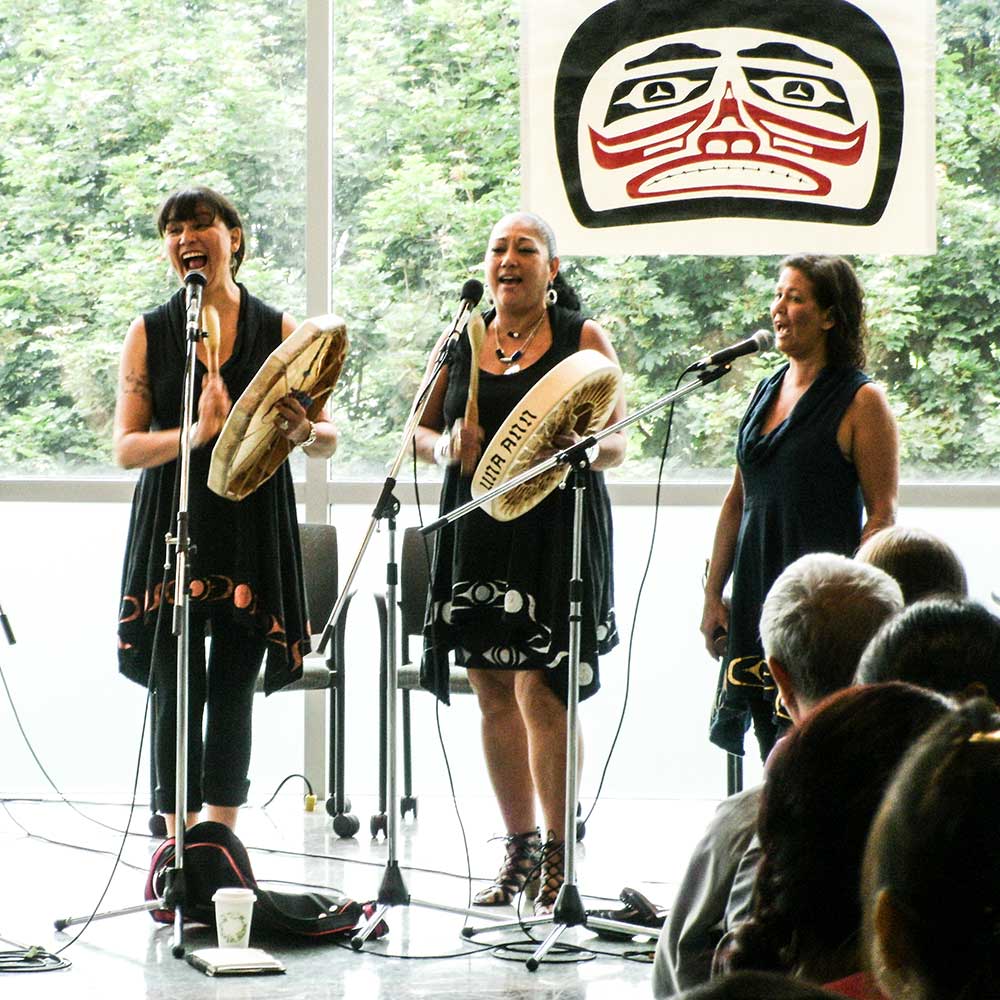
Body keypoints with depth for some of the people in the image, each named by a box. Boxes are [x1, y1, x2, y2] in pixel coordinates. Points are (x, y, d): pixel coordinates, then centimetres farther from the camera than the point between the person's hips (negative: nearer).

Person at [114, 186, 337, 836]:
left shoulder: (278, 331, 5)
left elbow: (329, 439, 3)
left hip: (253, 531, 0)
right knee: (178, 692, -3)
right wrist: (195, 435, -22)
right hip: (173, 530, 0)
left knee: (233, 695, 3)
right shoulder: (150, 333, 4)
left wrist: (302, 432, -21)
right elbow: (125, 447, -3)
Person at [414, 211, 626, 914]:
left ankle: (558, 856, -2)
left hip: (556, 531, -4)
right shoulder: (462, 341, 13)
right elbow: (420, 433, 16)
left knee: (540, 690, -10)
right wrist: (447, 446, -6)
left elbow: (616, 446, -1)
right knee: (493, 692, 6)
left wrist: (576, 447, -23)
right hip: (478, 532, 4)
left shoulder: (583, 339, 1)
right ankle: (519, 849, 17)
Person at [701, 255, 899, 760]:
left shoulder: (861, 402, -7)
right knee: (772, 752, 6)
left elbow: (881, 515, -9)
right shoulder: (767, 392, 13)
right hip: (756, 597, 7)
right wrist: (713, 595, 14)